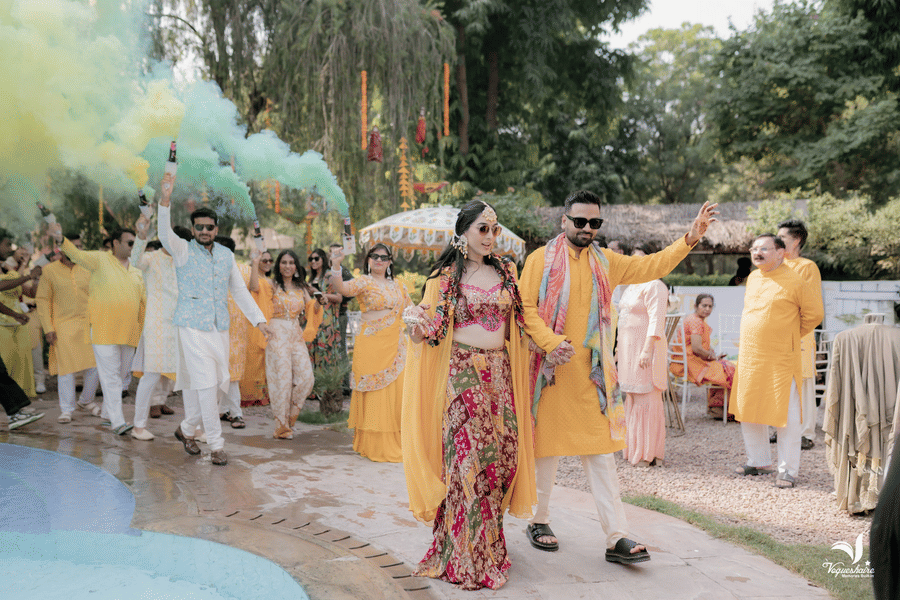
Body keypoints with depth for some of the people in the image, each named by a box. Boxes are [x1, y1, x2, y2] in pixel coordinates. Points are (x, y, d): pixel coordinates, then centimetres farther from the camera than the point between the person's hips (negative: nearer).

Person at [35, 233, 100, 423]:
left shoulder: (86, 270, 9)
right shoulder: (50, 270, 0)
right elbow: (42, 300, 0)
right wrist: (48, 328, -8)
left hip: (87, 324, 3)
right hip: (63, 327, -3)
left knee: (95, 365, -1)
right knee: (66, 368, -4)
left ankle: (86, 400, 21)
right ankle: (66, 409, 7)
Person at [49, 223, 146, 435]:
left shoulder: (136, 270, 15)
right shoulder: (100, 259, 0)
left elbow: (142, 302, 18)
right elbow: (78, 255, -19)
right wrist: (61, 239, -38)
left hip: (128, 332, 6)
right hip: (104, 329, -6)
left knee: (120, 374, 12)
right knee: (110, 374, -6)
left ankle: (107, 412, 28)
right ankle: (117, 422, -5)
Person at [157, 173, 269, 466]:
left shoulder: (226, 255, 11)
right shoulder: (184, 251, -3)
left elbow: (240, 290, 16)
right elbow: (165, 235, -23)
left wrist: (258, 319, 10)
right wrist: (165, 199, -38)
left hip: (220, 328, 5)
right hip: (192, 328, -5)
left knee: (215, 383, 9)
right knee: (206, 384, -9)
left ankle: (186, 430, 31)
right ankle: (216, 444, 0)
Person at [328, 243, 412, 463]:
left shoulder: (398, 285, 16)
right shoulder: (363, 282, -1)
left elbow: (410, 309, 27)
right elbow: (342, 288, -21)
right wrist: (336, 267, -35)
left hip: (395, 345, 5)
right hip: (371, 344, -5)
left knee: (396, 391, 6)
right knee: (374, 393, -2)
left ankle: (394, 442, 18)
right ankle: (375, 445, 5)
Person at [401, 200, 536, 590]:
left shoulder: (506, 272, 13)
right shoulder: (445, 276, 1)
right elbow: (431, 328, -3)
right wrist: (417, 324, -23)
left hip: (500, 373, 5)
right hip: (462, 372, -4)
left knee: (504, 452, 1)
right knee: (468, 456, -6)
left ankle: (489, 540, 19)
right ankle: (470, 560, 4)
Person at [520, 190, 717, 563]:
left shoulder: (606, 263, 12)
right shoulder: (541, 259, -2)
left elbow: (652, 266, 12)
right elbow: (525, 307, -8)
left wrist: (690, 238, 0)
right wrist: (550, 342, -22)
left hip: (592, 372, 4)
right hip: (551, 368, -3)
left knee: (600, 451, 3)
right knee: (547, 446, 7)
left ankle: (616, 537, 5)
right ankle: (539, 522, 26)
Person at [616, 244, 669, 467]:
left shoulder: (654, 286, -9)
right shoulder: (631, 287, 20)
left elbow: (656, 321, -18)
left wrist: (647, 350, -25)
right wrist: (618, 347, 21)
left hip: (645, 347, -9)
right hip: (627, 348, 9)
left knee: (645, 399, -6)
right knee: (630, 398, 10)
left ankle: (648, 454, 0)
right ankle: (633, 449, 17)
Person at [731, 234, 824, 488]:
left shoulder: (794, 281, -10)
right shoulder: (752, 278, 11)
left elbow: (814, 313, -1)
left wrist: (791, 335, 6)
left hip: (781, 360, -7)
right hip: (749, 358, 7)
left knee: (785, 416, -2)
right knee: (748, 412, 13)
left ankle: (788, 470, 9)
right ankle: (759, 461, 28)